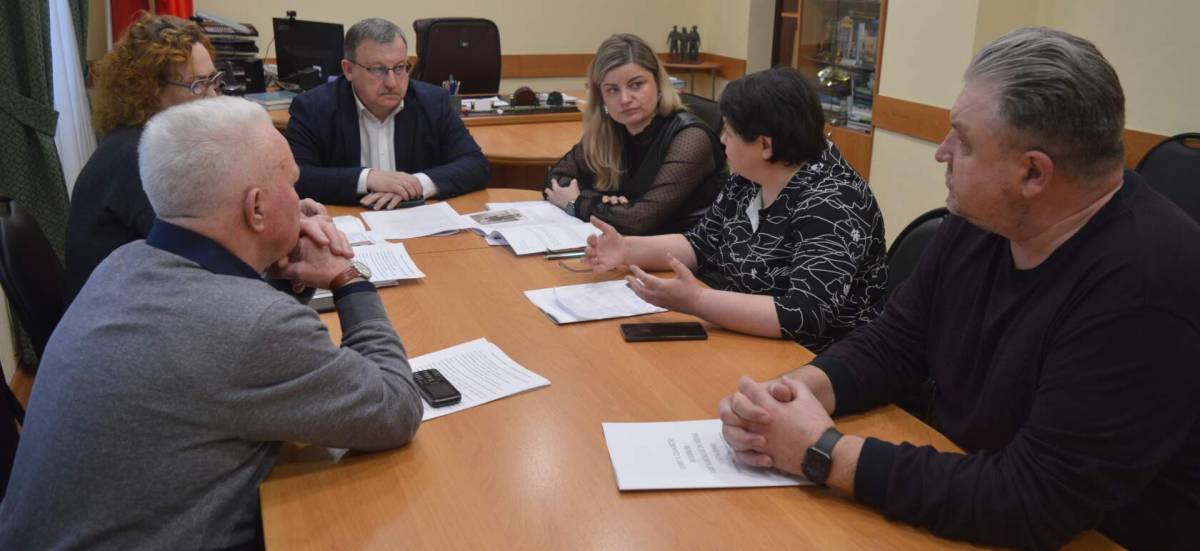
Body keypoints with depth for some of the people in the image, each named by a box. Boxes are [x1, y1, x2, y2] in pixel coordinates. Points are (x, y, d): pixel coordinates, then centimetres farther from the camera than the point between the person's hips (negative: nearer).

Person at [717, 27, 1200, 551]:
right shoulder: (981, 219, -4)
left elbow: (1035, 501, -29)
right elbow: (893, 343, 4)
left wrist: (824, 453, -26)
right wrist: (798, 389, -16)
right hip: (955, 503, 6)